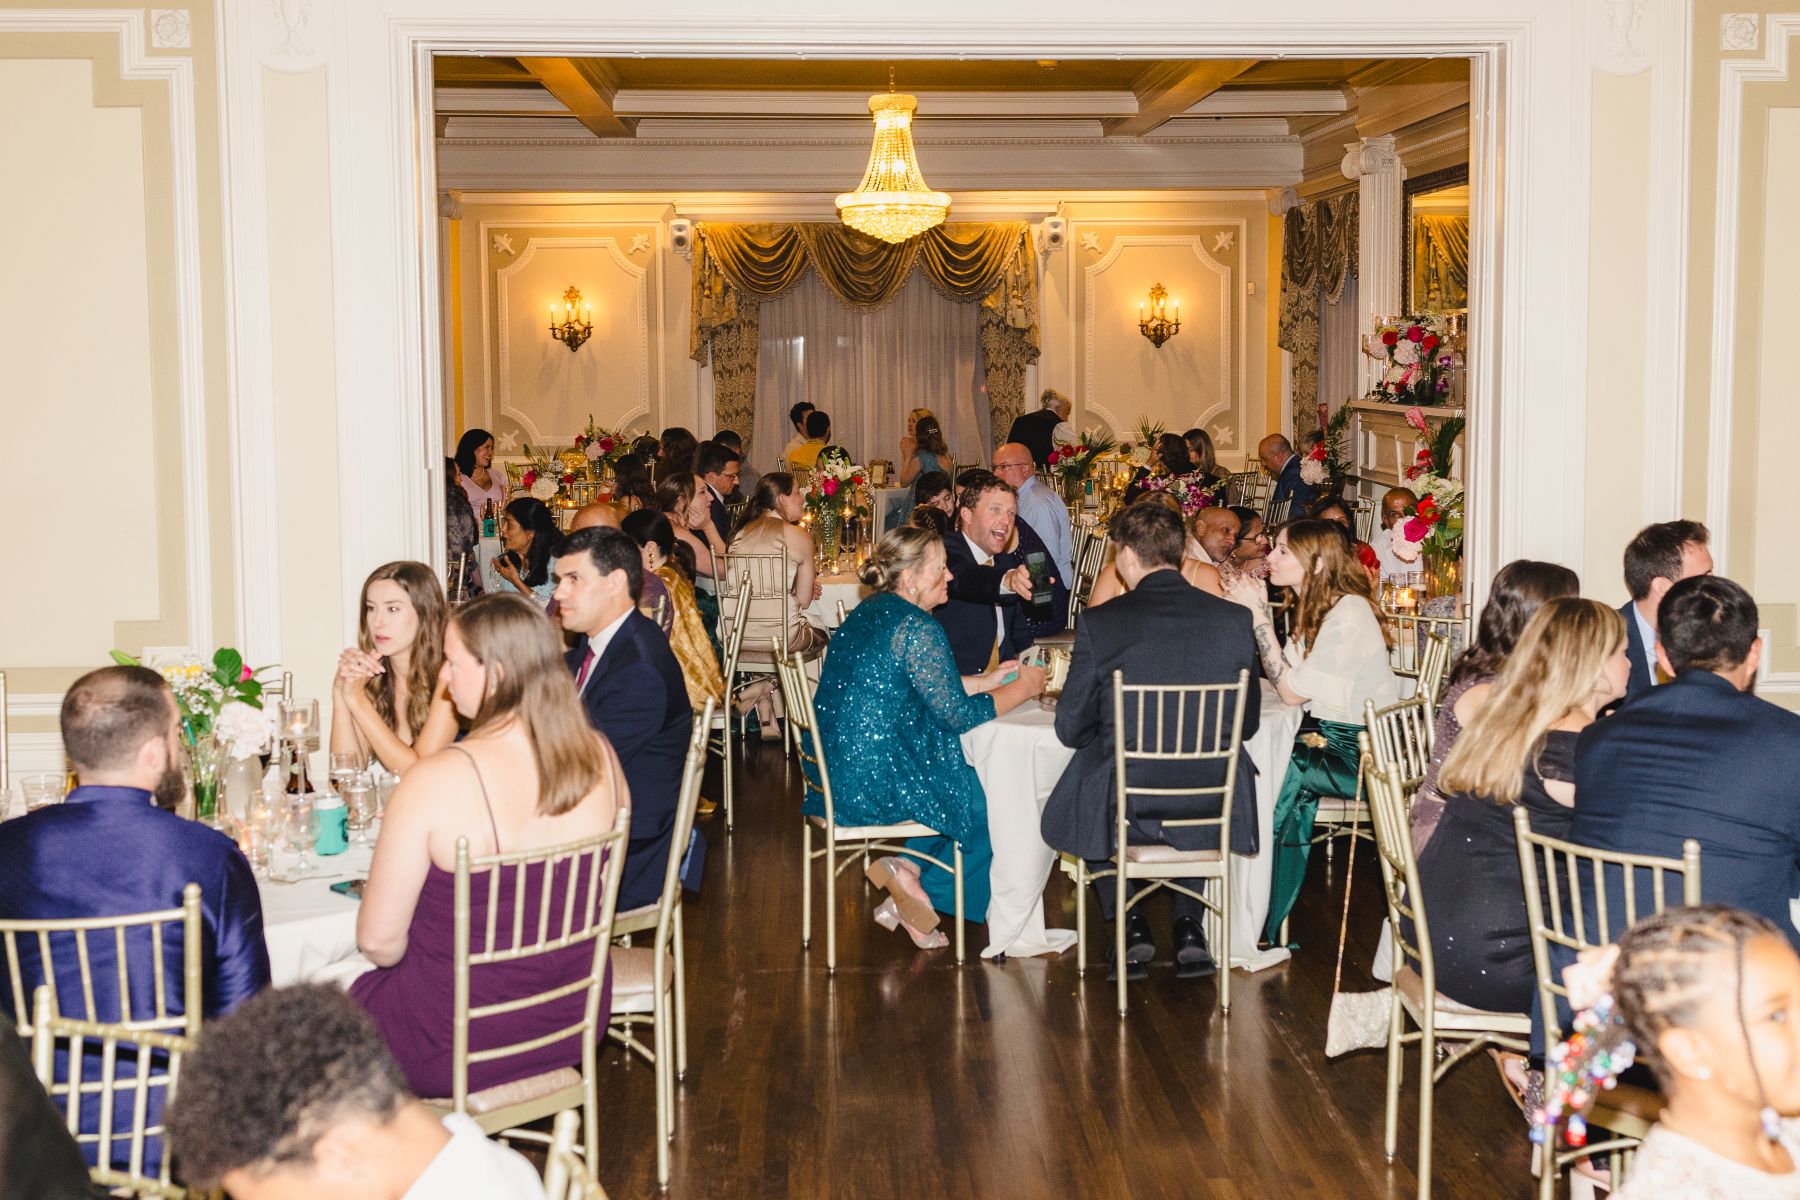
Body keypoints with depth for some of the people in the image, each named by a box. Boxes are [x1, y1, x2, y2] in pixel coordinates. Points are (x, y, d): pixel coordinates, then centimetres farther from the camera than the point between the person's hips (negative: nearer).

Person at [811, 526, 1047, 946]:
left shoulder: (866, 613, 11)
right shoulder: (918, 628, -18)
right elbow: (956, 714, -15)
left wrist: (986, 680, 17)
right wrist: (1022, 689, -3)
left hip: (838, 773, 9)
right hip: (878, 783, -9)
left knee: (967, 781, 25)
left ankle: (908, 871, 17)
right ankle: (926, 888, 13)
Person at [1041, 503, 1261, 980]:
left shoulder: (1099, 622, -12)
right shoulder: (1235, 619, -5)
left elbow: (1071, 729, -4)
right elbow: (1246, 723, 6)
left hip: (1125, 813, -2)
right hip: (1214, 811, 2)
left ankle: (1132, 927, 21)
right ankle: (1189, 927, 28)